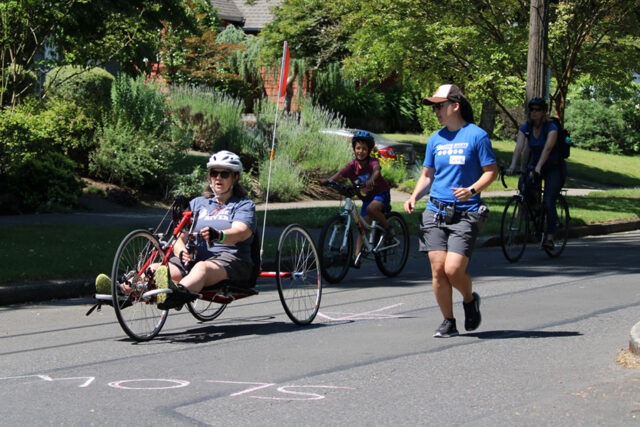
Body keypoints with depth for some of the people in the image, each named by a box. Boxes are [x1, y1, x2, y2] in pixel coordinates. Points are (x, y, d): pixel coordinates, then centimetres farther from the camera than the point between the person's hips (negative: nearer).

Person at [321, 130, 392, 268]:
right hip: (366, 197, 5)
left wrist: (371, 180, -63)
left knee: (371, 208, -34)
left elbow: (376, 170, -40)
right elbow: (340, 175, -23)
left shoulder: (372, 162, -18)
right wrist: (328, 180, -44)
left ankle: (388, 229, -11)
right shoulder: (352, 165, -9)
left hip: (381, 193, -4)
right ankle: (357, 257, -3)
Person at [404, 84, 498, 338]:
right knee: (438, 270, -2)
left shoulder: (476, 136, -2)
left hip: (465, 214, -4)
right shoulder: (435, 139, 12)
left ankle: (470, 300, 19)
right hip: (435, 212, 5)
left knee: (453, 270, -14)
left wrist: (472, 190, -18)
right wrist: (414, 196, 3)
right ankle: (448, 322, 13)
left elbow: (491, 171, -2)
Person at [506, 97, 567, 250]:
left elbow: (547, 148, -34)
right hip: (534, 165, 5)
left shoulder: (551, 127, -19)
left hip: (554, 168, -5)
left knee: (548, 203, -17)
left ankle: (549, 237, -13)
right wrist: (513, 165, -36)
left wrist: (538, 167, -49)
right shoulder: (525, 127, -5)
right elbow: (519, 147, -20)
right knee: (525, 185, -25)